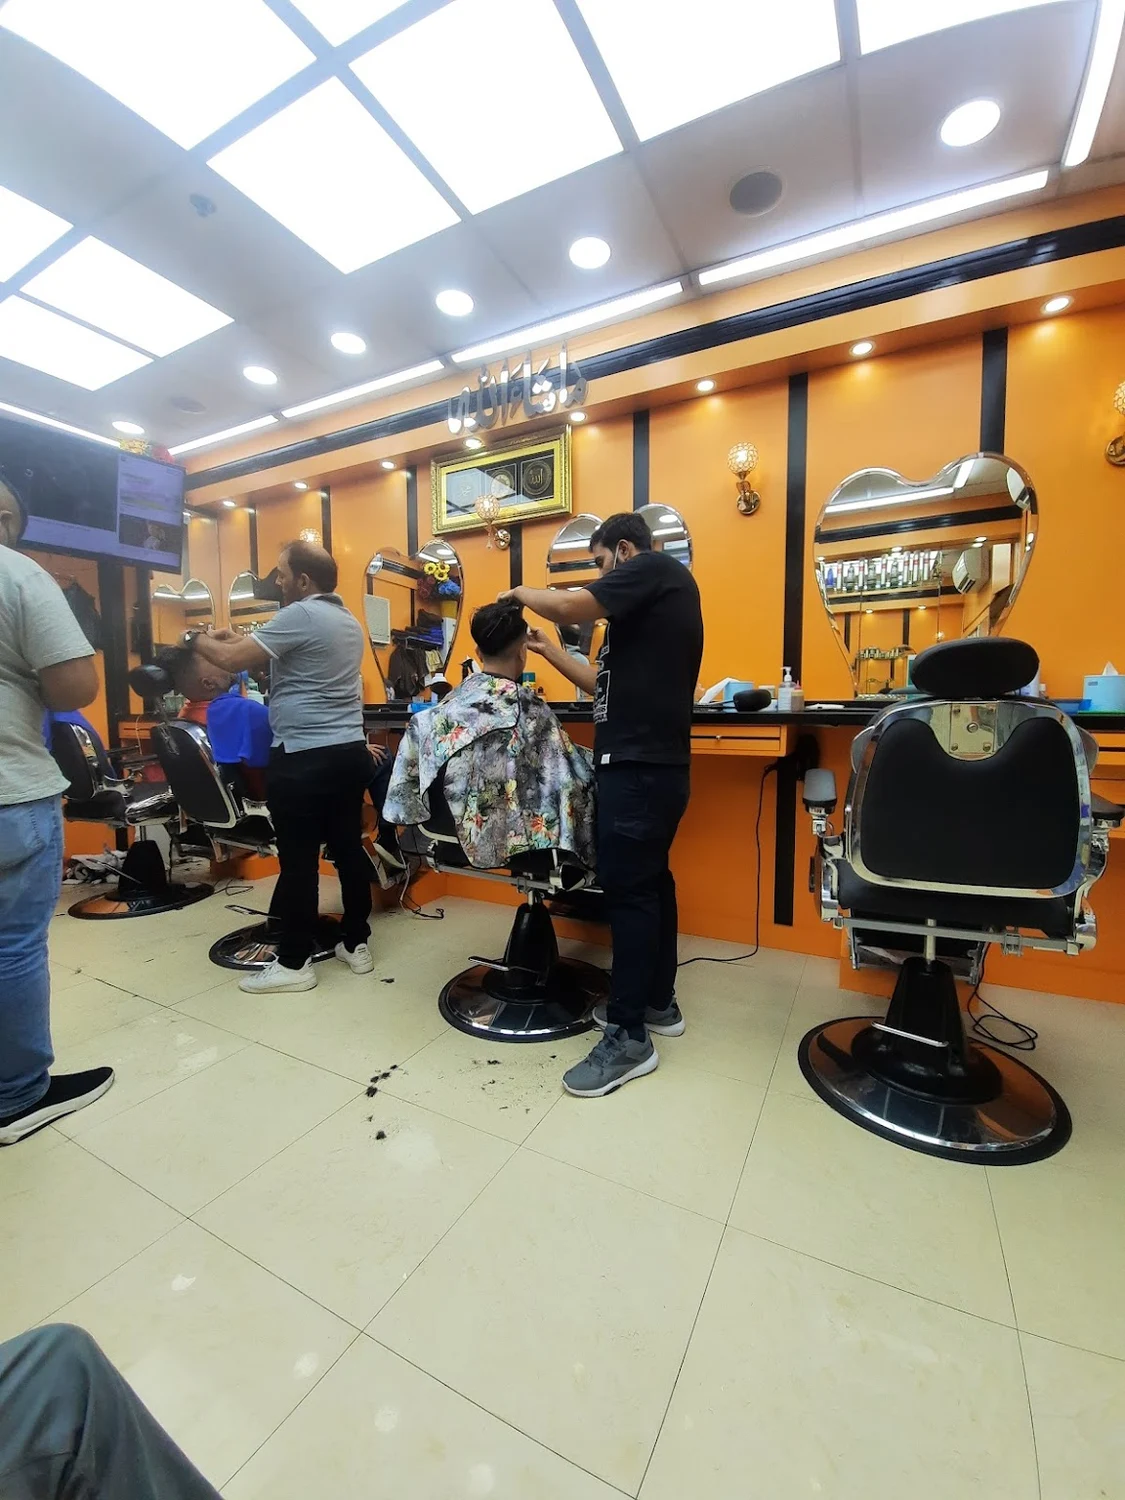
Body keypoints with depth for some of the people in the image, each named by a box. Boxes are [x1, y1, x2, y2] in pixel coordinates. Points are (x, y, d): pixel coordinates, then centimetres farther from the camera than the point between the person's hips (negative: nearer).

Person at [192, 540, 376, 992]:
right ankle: (357, 945, 22)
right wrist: (243, 640, 25)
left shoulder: (299, 615, -11)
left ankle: (294, 963, 12)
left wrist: (199, 639, 10)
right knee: (349, 849, 12)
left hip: (304, 759, -8)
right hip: (350, 752, 9)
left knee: (299, 860, 1)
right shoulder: (349, 622, 17)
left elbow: (232, 660, -11)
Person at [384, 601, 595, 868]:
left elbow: (411, 762, 7)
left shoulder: (451, 702, 0)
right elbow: (569, 779, -11)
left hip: (460, 827, 6)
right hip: (512, 834, -6)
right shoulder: (527, 708, -15)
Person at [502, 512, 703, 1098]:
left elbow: (572, 607, -15)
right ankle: (658, 1002, 28)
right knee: (650, 880, 14)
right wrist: (550, 651, 20)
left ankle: (629, 1037, 4)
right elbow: (608, 684, 21)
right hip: (652, 761, 10)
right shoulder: (646, 606, 24)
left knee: (627, 888, -7)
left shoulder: (657, 568, -2)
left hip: (639, 764, -10)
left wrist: (521, 593, 4)